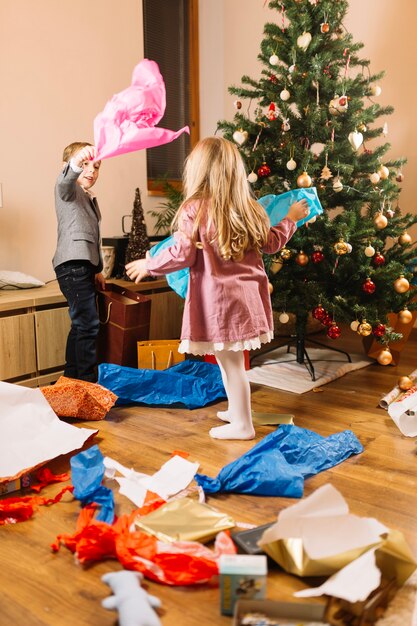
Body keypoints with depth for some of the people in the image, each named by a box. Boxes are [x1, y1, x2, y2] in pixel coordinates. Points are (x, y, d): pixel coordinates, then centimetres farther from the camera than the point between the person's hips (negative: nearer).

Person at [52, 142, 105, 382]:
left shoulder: (91, 199, 24)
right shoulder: (68, 190, -3)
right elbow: (65, 180, -30)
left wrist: (97, 270, 27)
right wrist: (76, 163, -51)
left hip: (85, 267, 10)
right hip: (72, 265, -10)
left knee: (81, 325, 13)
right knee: (88, 324, -13)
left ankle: (72, 378, 22)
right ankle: (88, 380, -9)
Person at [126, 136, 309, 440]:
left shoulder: (194, 209, -12)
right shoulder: (248, 208, 4)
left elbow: (182, 255, -12)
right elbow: (272, 243, 13)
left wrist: (148, 265, 5)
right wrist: (291, 218, 31)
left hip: (218, 298, -6)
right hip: (247, 294, 6)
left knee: (229, 361, 5)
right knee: (233, 359, 22)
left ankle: (242, 425, 18)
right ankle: (237, 410, 37)